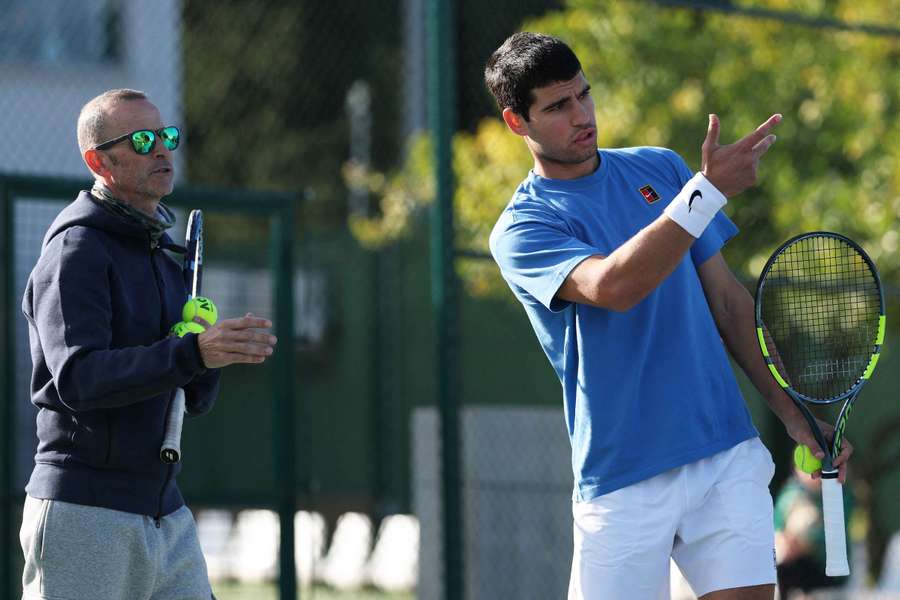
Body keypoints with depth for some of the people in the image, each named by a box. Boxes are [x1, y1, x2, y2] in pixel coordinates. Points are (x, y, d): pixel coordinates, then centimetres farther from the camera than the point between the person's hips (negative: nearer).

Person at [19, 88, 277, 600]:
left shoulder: (168, 253, 17)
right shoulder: (75, 250, -9)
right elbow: (77, 377, -24)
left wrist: (219, 351, -6)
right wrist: (192, 352, -35)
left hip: (166, 515, 8)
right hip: (83, 516, -8)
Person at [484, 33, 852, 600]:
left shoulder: (661, 168, 12)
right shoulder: (520, 229, -5)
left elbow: (728, 298, 16)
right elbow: (614, 287, -24)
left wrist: (795, 412, 10)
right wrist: (710, 188, -25)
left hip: (729, 453, 3)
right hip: (624, 482, -3)